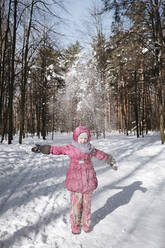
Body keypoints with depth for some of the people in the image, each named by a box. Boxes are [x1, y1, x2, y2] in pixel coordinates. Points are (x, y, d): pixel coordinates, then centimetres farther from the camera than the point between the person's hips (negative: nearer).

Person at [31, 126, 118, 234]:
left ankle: (86, 224, 35)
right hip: (75, 180, -2)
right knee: (76, 204, 8)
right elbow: (56, 149, -2)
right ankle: (75, 225, 29)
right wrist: (42, 148, -8)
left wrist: (111, 161, 22)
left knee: (87, 203, 15)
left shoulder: (91, 149, 3)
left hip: (88, 180, 2)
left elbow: (102, 155, 15)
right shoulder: (70, 148, -4)